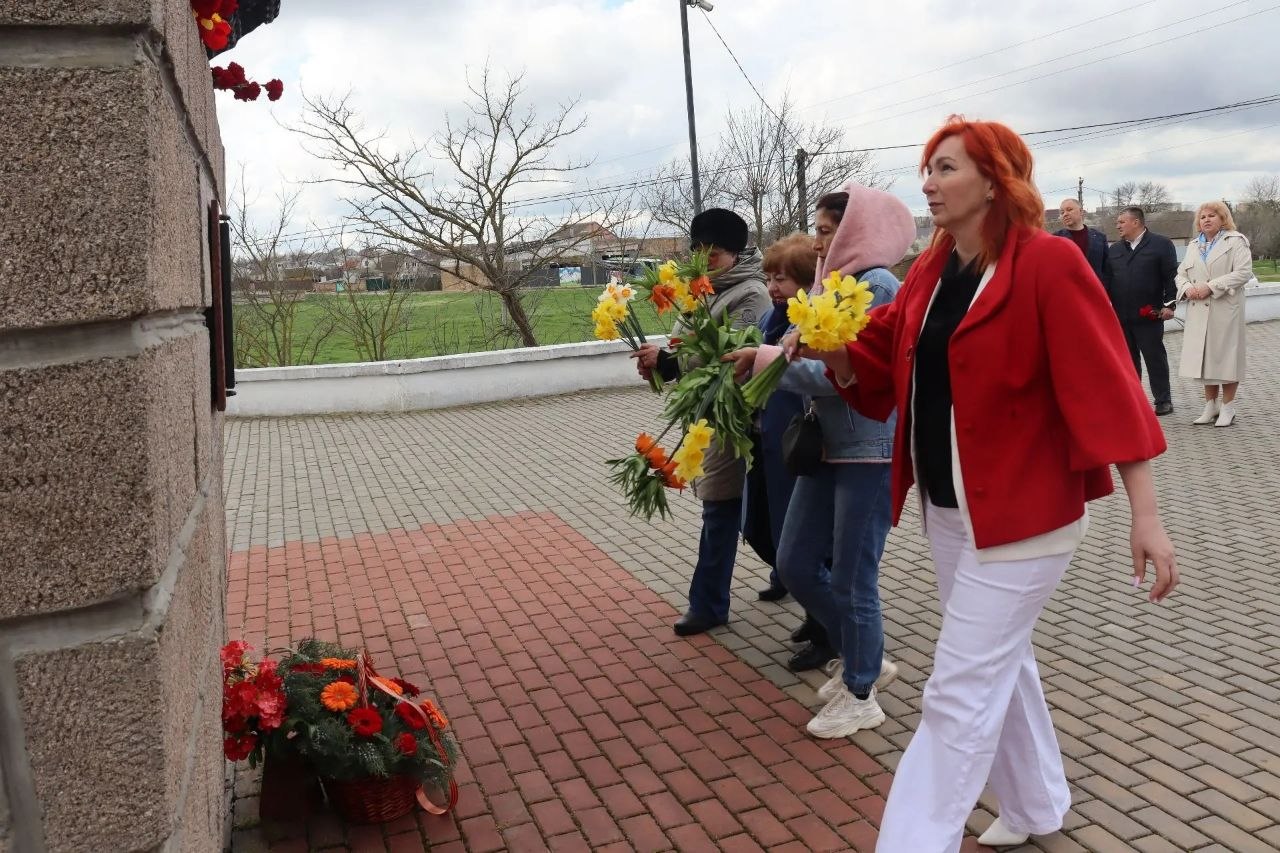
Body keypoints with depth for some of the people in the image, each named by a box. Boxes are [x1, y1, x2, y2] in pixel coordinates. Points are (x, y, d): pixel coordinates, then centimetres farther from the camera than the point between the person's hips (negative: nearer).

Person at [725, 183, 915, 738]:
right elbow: (816, 358, 8)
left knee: (852, 579, 3)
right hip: (828, 447, 9)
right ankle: (862, 660, 33)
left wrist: (767, 359, -16)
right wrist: (761, 358, -8)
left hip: (871, 452, -9)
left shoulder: (878, 287, -15)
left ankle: (860, 695, 24)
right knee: (795, 564, 12)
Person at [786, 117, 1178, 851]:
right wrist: (826, 345, -11)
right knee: (1000, 664, 23)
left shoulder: (1049, 265, -16)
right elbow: (876, 363, 10)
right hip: (950, 510, 8)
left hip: (1022, 514, -8)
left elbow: (1105, 388, -20)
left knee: (959, 693, -3)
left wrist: (1146, 516, -22)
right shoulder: (930, 272, 6)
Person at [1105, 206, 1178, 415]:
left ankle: (1163, 400, 10)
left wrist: (1169, 304, -11)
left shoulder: (1161, 244, -1)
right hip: (1121, 316, 5)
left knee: (1155, 358, 2)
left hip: (1149, 315, -5)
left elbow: (1171, 276, -4)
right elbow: (1107, 280, 13)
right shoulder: (1114, 249, 14)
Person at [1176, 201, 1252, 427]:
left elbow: (1243, 272, -11)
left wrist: (1211, 287, -18)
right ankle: (1211, 406, 18)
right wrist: (1187, 288, -6)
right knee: (1205, 356, 8)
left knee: (1225, 356, -2)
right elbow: (1181, 274, 16)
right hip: (1199, 312, 5)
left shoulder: (1236, 241, 0)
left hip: (1225, 311, -5)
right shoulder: (1194, 246, 18)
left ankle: (1227, 408, 7)